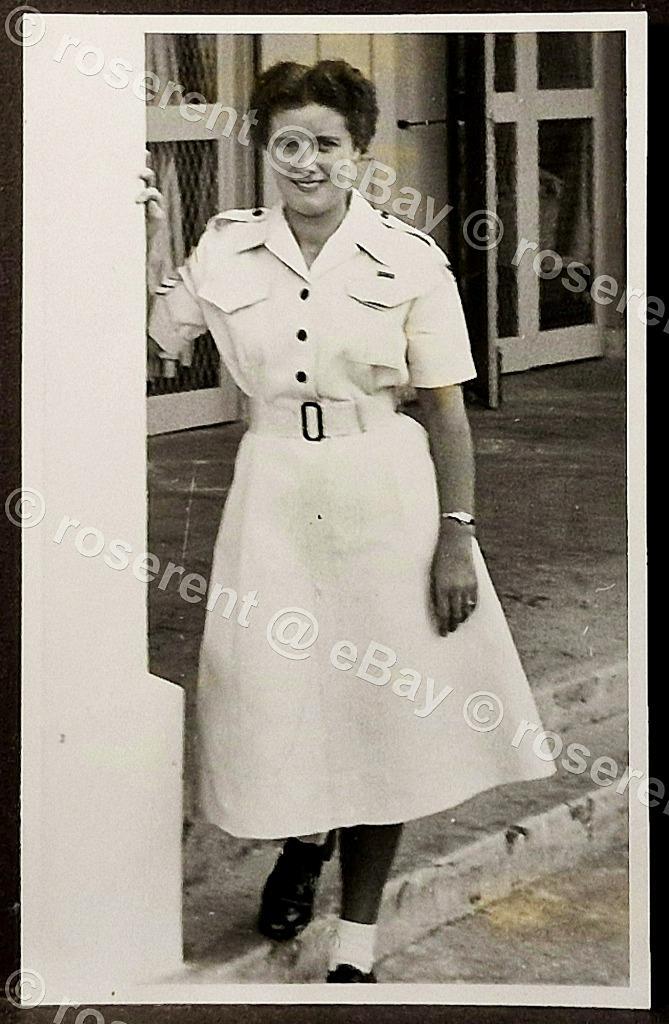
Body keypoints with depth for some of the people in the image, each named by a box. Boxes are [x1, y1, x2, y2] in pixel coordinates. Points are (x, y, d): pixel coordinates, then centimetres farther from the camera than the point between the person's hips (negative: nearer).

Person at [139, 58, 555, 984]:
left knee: (382, 701, 5)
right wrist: (144, 245, -1)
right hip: (274, 493, 2)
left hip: (384, 498, -2)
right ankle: (304, 835, 45)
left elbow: (446, 410, -4)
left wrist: (457, 536, -7)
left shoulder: (411, 260, -6)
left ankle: (357, 943, 20)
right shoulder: (226, 250, 1)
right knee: (275, 692, 8)